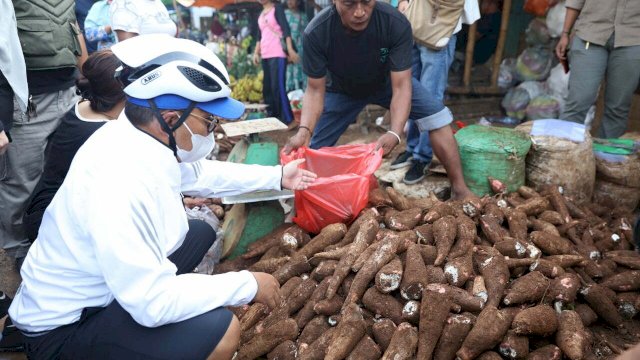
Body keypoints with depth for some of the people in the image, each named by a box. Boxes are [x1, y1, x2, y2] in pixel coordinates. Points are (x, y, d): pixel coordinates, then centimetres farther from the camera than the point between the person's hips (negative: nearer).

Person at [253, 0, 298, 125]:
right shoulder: (261, 14, 19)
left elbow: (286, 28, -10)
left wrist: (290, 49, -19)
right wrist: (256, 52, 17)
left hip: (277, 54, -8)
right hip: (265, 55, 8)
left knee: (278, 87, -12)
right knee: (267, 88, 8)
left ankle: (288, 120, -7)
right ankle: (273, 118, 17)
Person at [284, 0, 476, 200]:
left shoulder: (396, 24, -36)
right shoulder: (316, 33, -35)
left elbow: (400, 87, -34)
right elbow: (315, 90, -26)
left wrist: (394, 133, -51)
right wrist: (304, 129, -44)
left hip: (388, 81, 0)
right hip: (341, 90, 0)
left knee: (436, 115, -18)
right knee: (311, 152, -5)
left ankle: (459, 188, -6)